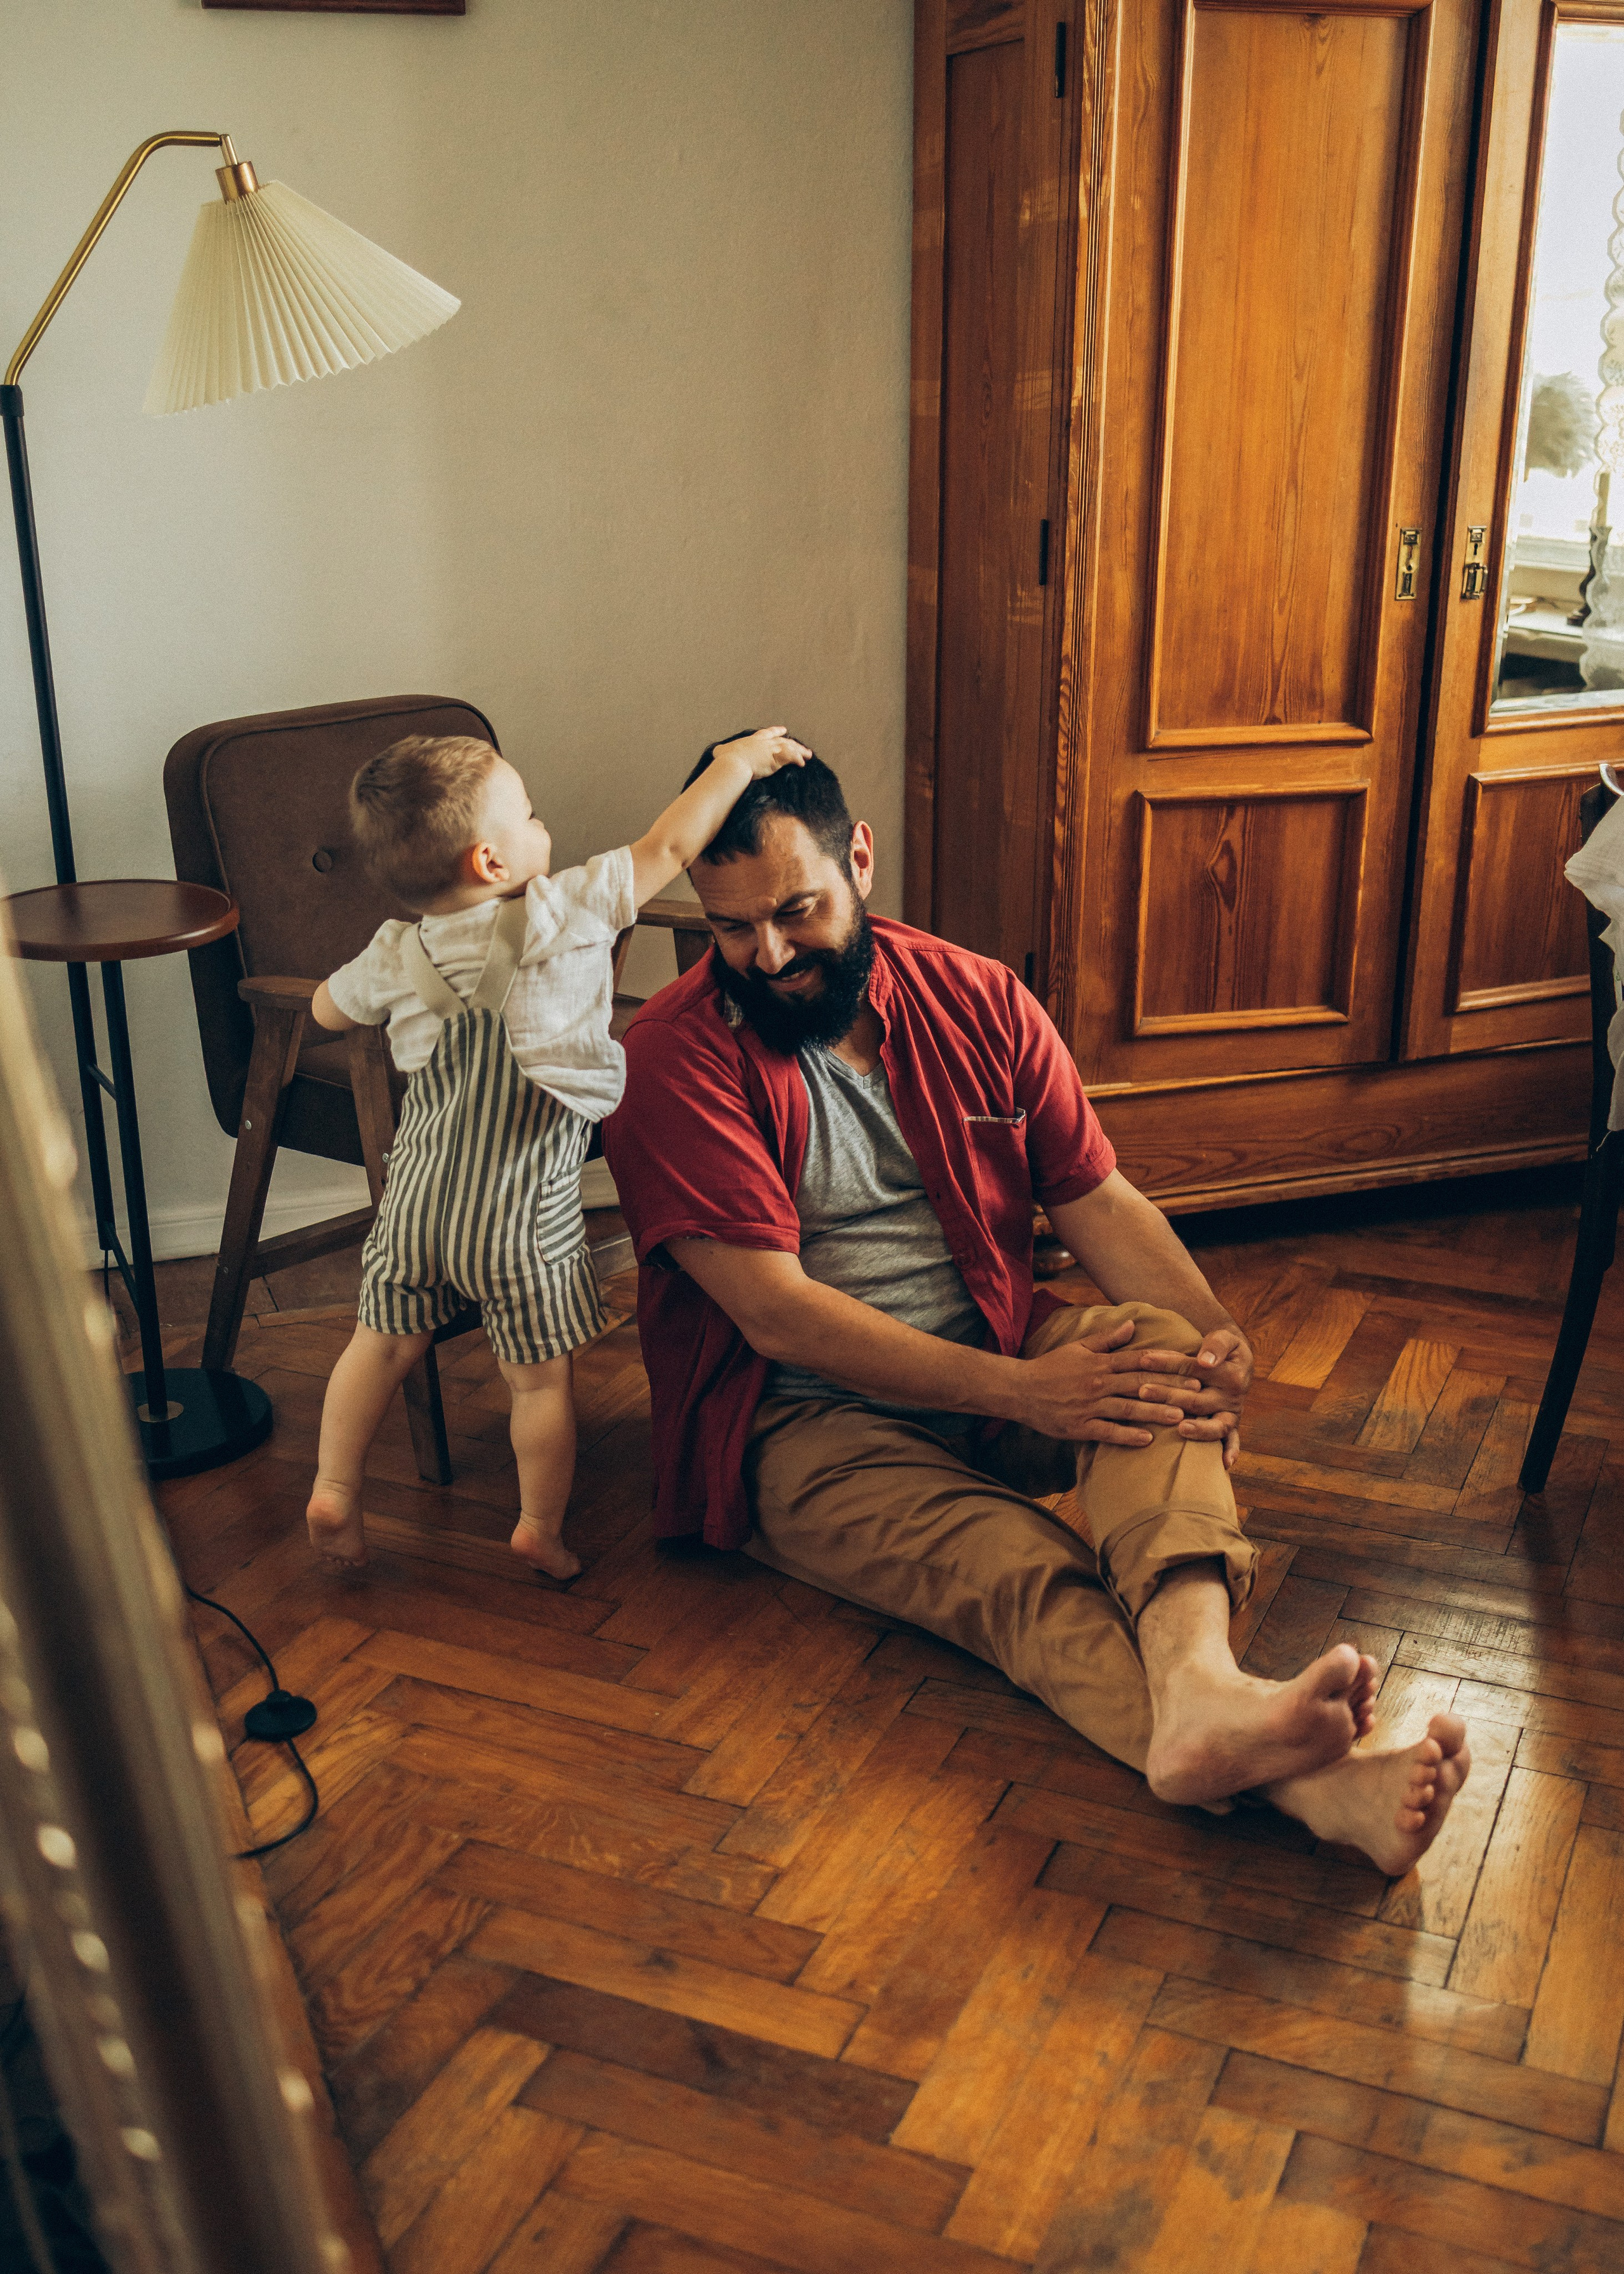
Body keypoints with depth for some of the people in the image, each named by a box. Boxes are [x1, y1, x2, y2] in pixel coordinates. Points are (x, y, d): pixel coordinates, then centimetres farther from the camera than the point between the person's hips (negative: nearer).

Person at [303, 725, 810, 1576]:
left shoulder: (396, 958, -2)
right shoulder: (563, 915, -16)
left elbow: (327, 1010, 17)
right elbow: (668, 846, -9)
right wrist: (740, 762, 3)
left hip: (418, 1202, 4)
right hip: (522, 1220, -3)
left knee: (384, 1344, 19)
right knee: (539, 1375, 11)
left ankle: (334, 1492, 25)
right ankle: (540, 1527, 20)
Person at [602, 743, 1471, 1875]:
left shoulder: (976, 1001, 6)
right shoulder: (677, 1054, -11)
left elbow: (1099, 1199, 3)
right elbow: (776, 1314, -18)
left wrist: (1214, 1335, -19)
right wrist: (1018, 1391, -26)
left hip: (994, 1352, 5)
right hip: (802, 1420, -4)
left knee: (1159, 1347, -27)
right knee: (1022, 1573, -33)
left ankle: (1200, 1684, -53)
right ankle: (1304, 1784, -55)